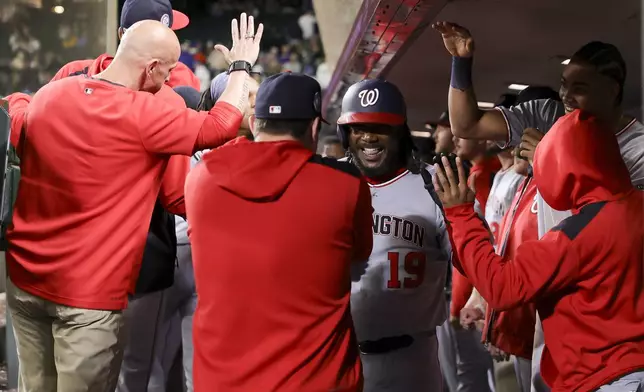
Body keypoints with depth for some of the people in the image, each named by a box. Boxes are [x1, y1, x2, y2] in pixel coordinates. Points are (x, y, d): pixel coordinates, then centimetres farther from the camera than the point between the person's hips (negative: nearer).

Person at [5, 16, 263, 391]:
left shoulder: (48, 95, 4)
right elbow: (221, 126, -12)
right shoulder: (141, 113, -17)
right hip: (87, 293, -6)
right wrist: (242, 65, 2)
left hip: (24, 277, 6)